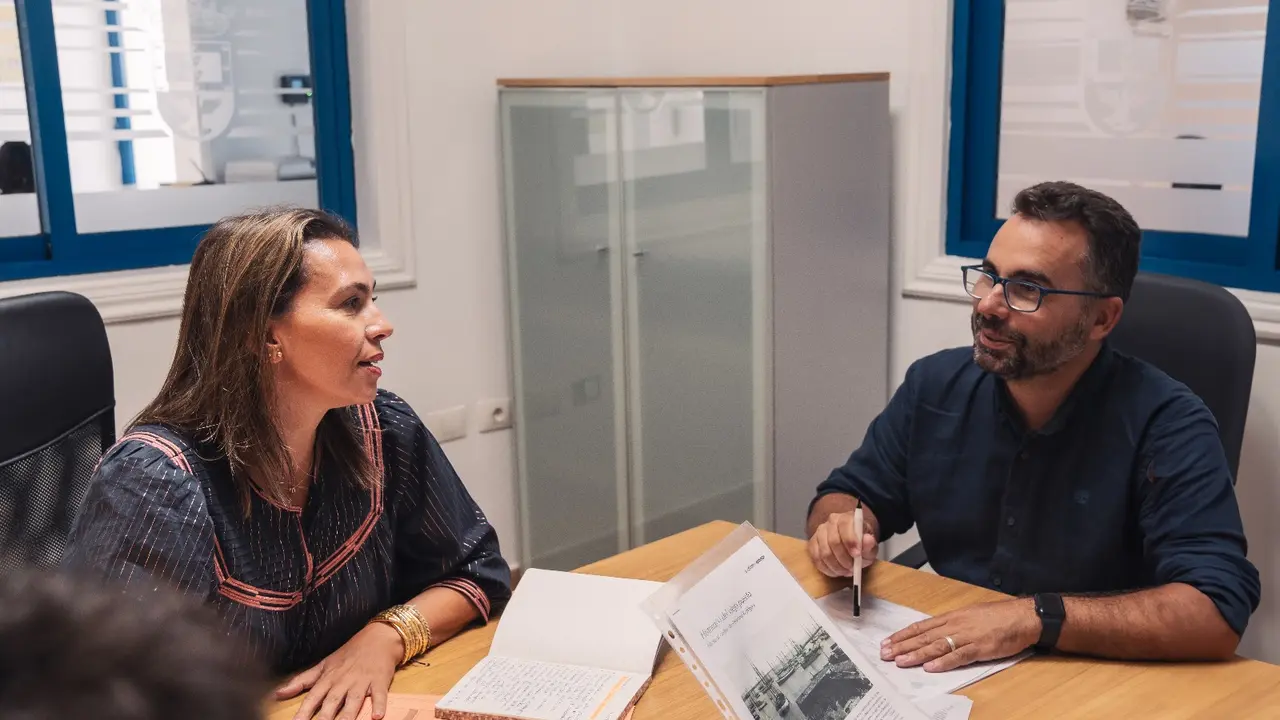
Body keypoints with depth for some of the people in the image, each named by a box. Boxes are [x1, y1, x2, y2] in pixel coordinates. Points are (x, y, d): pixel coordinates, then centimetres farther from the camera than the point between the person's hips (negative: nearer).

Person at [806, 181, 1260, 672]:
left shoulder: (1164, 425, -15)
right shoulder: (935, 386, -1)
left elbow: (1217, 612, -24)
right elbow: (847, 494, 10)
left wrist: (1034, 618, -31)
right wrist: (842, 531, -13)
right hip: (938, 669, 4)